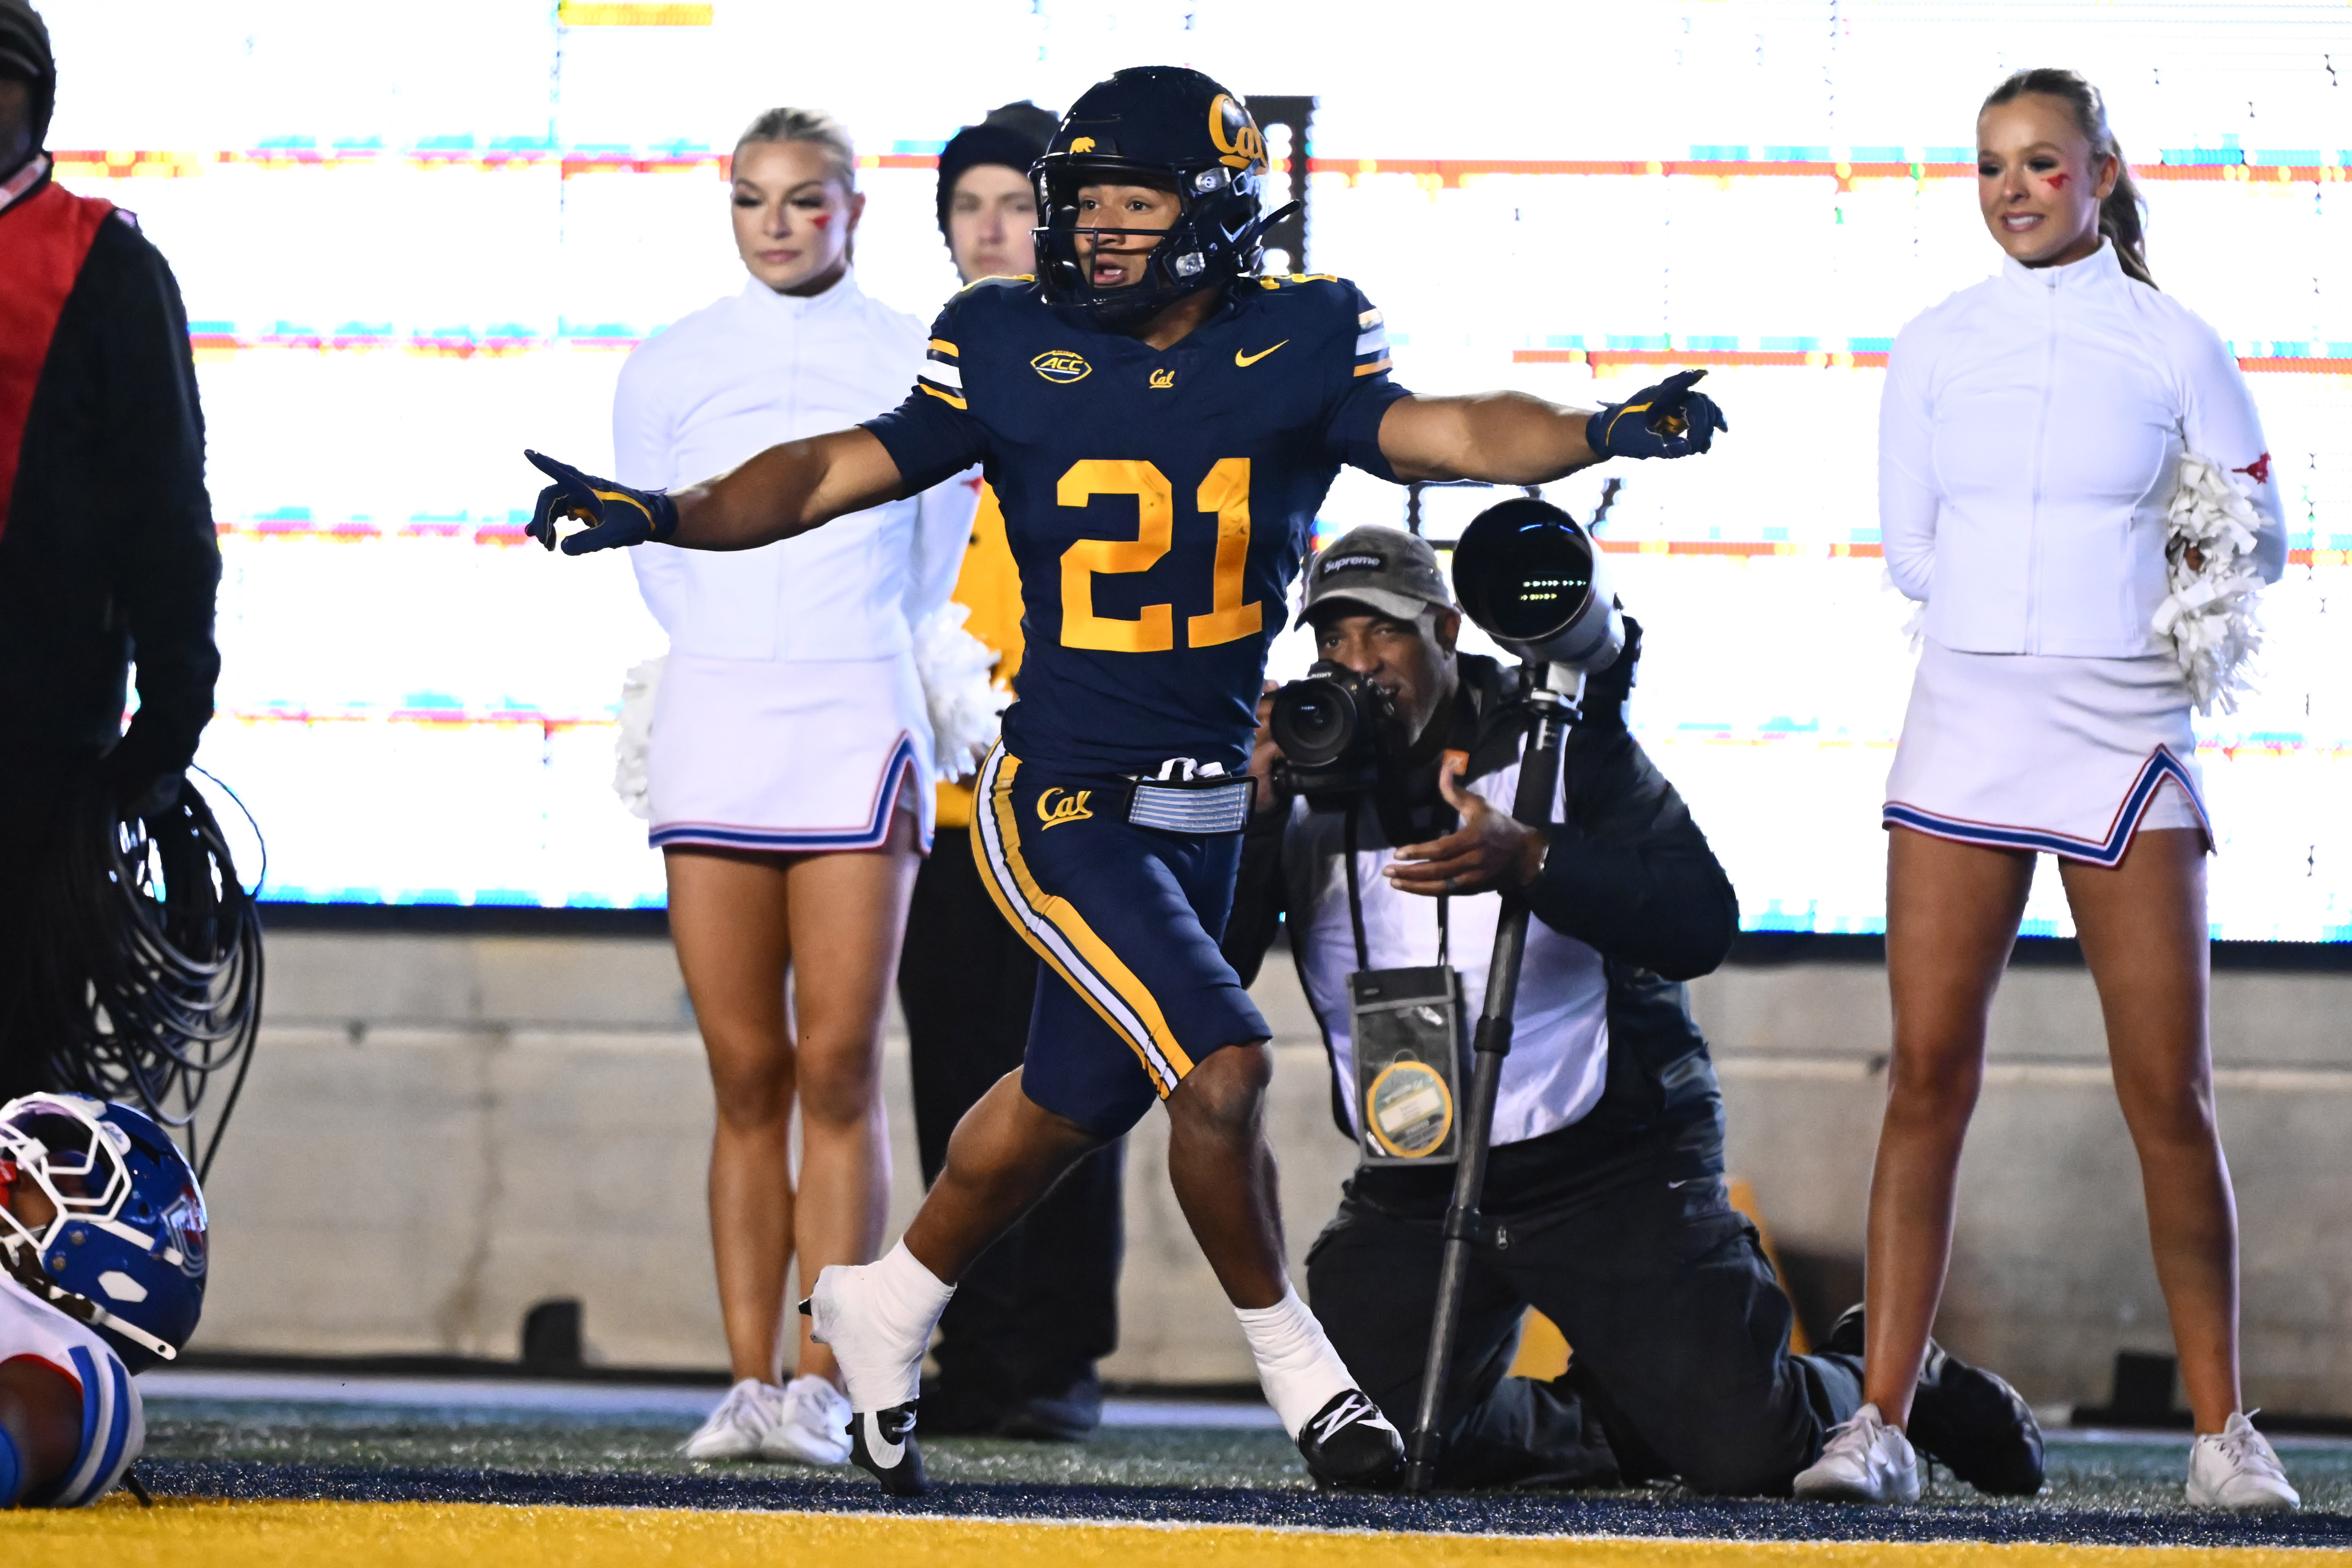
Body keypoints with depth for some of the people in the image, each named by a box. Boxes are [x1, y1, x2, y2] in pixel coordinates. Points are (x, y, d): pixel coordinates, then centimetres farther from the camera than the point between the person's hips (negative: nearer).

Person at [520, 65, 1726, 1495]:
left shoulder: (1294, 348, -3)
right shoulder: (1014, 354, -5)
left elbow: (1427, 436, -17)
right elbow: (849, 470, 0)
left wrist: (1598, 434, -35)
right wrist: (668, 518, -13)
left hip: (1208, 808, 4)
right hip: (1067, 802, -4)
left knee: (1079, 1098, 17)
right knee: (1222, 1066, -18)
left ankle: (888, 1306, 40)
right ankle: (1295, 1362, 2)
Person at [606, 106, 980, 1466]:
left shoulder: (917, 362, 4)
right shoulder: (669, 370, 8)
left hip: (858, 726, -2)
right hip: (712, 726, 2)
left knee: (839, 1069, -7)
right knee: (746, 1076, 1)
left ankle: (823, 1388, -6)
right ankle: (751, 1381, 3)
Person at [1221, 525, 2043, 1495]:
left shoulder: (1555, 740, -6)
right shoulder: (1303, 781, 1)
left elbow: (1703, 924, -18)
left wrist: (1529, 861, -34)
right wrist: (1253, 808, -21)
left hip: (1610, 1162, -3)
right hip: (1414, 1188, 3)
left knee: (1737, 1448, -15)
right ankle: (1620, 1420, 13)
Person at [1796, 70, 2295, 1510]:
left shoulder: (2172, 347, 3)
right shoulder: (1935, 349, 9)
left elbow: (2261, 542, 8)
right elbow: (1910, 552, 11)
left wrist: (2110, 587, -9)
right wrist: (2085, 575, 0)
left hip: (2124, 734, -2)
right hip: (1966, 727, 2)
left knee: (2169, 1095, -2)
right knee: (1931, 1077, -4)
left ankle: (2225, 1432, 6)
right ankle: (1882, 1422, -2)